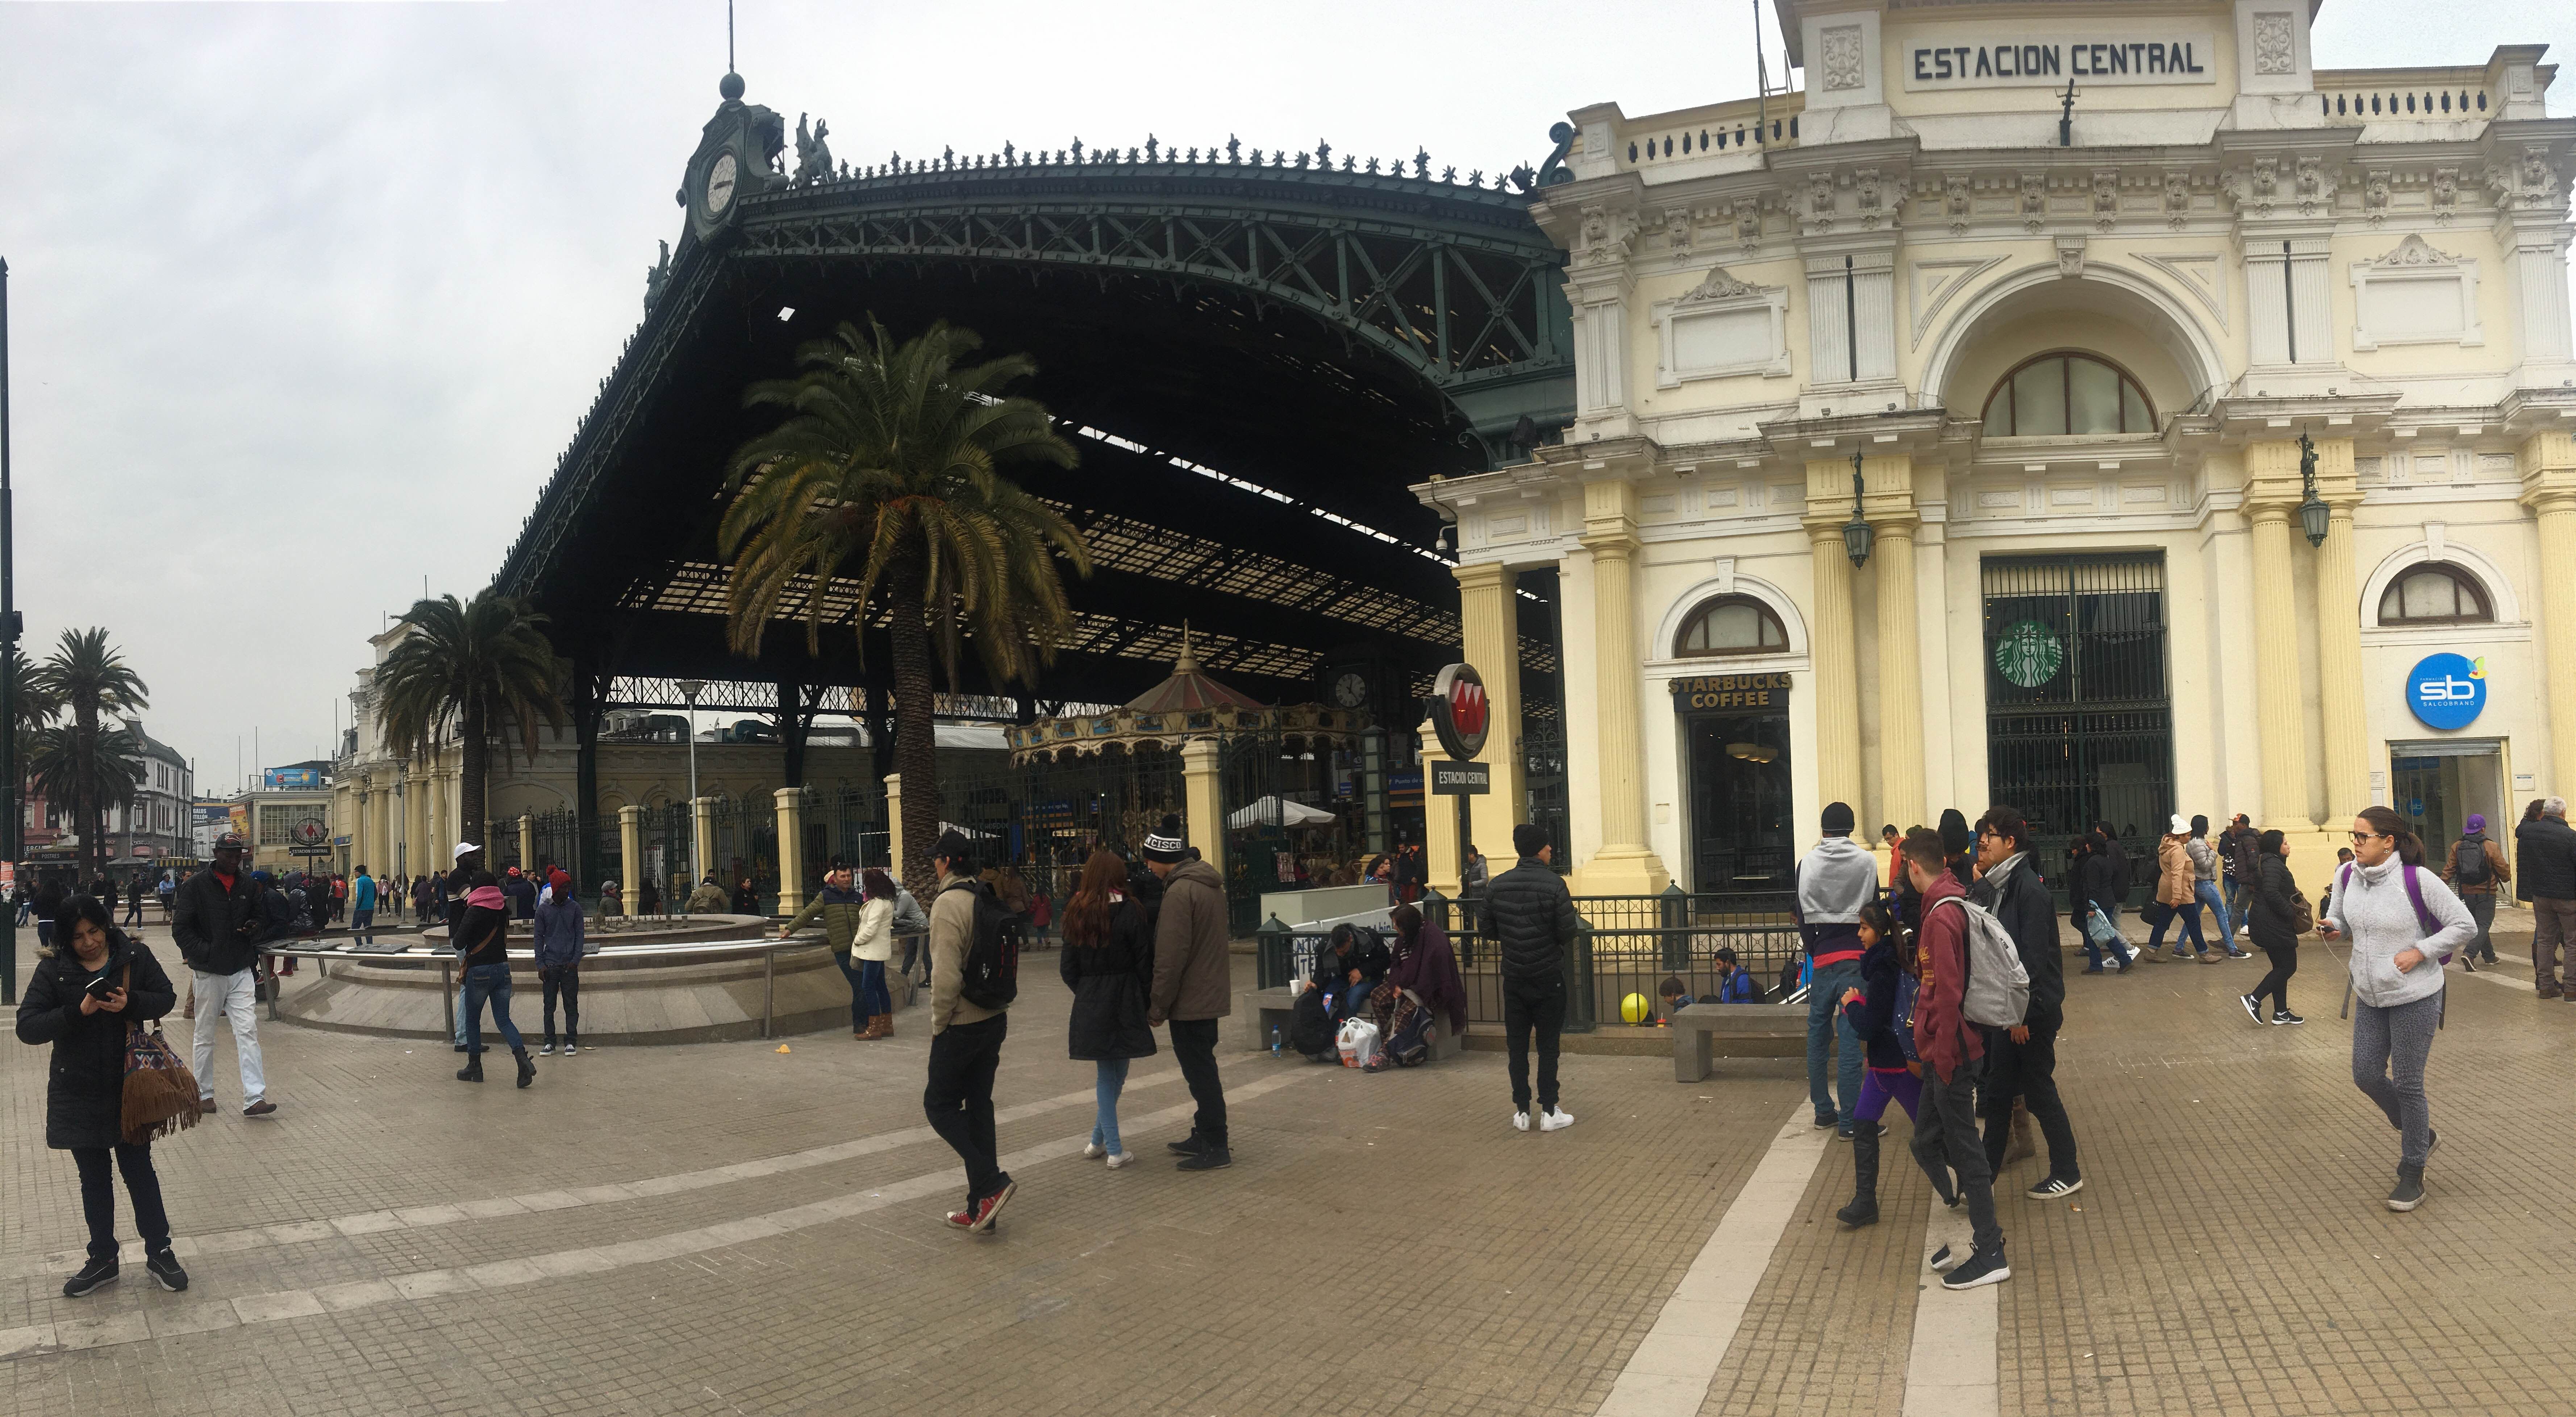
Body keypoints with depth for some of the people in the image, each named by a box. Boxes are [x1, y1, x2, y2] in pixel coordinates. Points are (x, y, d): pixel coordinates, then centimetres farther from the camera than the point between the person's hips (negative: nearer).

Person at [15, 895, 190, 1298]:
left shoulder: (135, 955, -7)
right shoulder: (53, 969, -9)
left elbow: (166, 997, -3)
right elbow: (27, 1027, -13)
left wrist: (131, 1003, -23)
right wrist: (78, 1011, -28)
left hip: (129, 1086, -1)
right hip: (78, 1093, 1)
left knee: (139, 1169, 8)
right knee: (93, 1177, 14)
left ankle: (159, 1253, 18)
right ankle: (103, 1259, 27)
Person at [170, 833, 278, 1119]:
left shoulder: (249, 884, 8)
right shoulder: (197, 885, -4)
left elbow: (262, 918, 19)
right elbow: (181, 928, -5)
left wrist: (256, 928, -4)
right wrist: (204, 952, -14)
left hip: (242, 971, 3)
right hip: (209, 973, -2)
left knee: (248, 1031, -6)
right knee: (204, 1036, 9)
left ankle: (254, 1098, -10)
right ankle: (203, 1093, 23)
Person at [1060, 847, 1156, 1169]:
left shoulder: (1077, 913, 4)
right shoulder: (1130, 913, -11)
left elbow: (1068, 967, 6)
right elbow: (1145, 964, -9)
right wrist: (1149, 1004, 3)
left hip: (1089, 1006, 4)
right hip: (1124, 1004, -4)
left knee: (1106, 1074, 15)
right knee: (1117, 1072, 4)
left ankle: (1100, 1142, 17)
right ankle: (1113, 1150, 6)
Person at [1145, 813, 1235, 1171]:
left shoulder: (1180, 891, -20)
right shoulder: (1210, 883, 10)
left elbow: (1171, 957, -22)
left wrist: (1158, 1006, -15)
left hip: (1190, 1000, -10)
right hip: (1211, 993, 10)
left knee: (1199, 1071, -2)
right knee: (1203, 1069, 19)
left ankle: (1215, 1148, 4)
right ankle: (1206, 1136, 29)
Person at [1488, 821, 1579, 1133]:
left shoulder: (1498, 885, -2)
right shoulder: (1554, 884, -14)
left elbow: (1489, 929, 4)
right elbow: (1569, 932, -15)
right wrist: (1561, 943, 7)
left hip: (1514, 976, 3)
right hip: (1548, 976, -3)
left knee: (1517, 1044, 10)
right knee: (1548, 1044, 6)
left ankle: (1521, 1111, 13)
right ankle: (1549, 1111, 9)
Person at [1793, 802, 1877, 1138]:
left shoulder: (1807, 864, 2)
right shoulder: (1866, 861, -3)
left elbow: (1803, 916, 4)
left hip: (1822, 958, 2)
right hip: (1856, 958, -2)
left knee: (1818, 1033, 15)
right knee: (1850, 1037, -4)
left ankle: (1823, 1110, 21)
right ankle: (1849, 1120, -4)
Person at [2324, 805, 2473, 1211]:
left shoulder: (2417, 880, -19)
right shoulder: (2348, 877, -2)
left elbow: (2464, 926, -11)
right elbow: (2344, 921, 15)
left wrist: (2420, 952, -19)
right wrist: (2332, 927, -8)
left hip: (2415, 998, -6)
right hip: (2369, 996, 6)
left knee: (2408, 1085, 3)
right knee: (2366, 1075, 9)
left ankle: (2412, 1175, 19)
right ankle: (2420, 1135, 37)